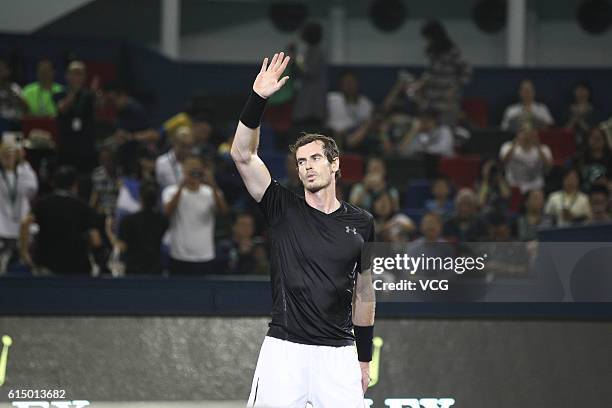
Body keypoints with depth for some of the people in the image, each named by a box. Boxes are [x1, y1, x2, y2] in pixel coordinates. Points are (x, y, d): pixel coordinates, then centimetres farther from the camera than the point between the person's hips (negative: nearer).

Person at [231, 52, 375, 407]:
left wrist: (365, 357, 15)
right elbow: (243, 155, -8)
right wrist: (258, 98, -17)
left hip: (338, 352, 1)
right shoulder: (284, 209, 3)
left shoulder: (361, 223, 8)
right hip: (284, 349, -1)